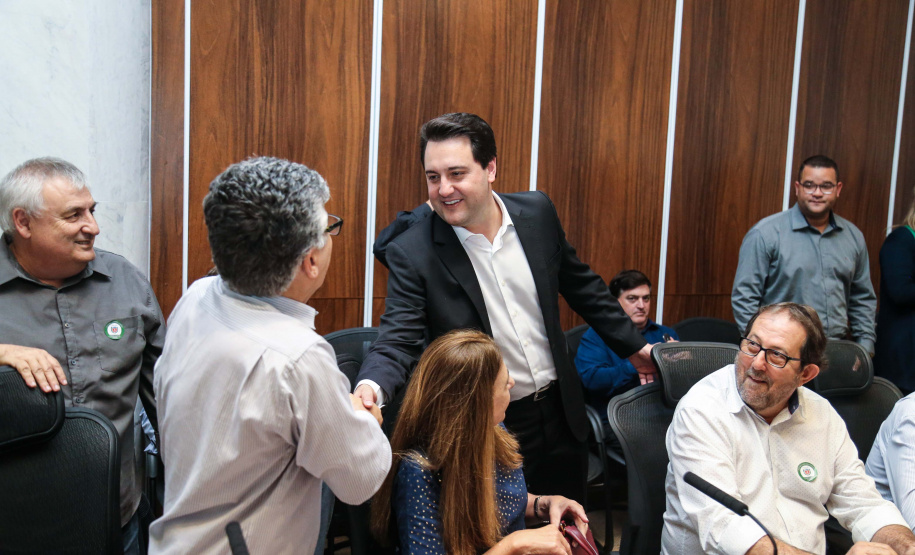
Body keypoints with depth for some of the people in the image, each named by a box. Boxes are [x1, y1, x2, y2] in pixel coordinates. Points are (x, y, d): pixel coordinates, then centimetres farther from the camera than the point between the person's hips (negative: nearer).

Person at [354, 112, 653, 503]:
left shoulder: (537, 212, -4)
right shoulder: (411, 253, -16)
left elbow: (580, 285, 10)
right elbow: (398, 340, -19)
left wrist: (632, 345, 14)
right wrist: (371, 386, -40)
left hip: (559, 412, 5)